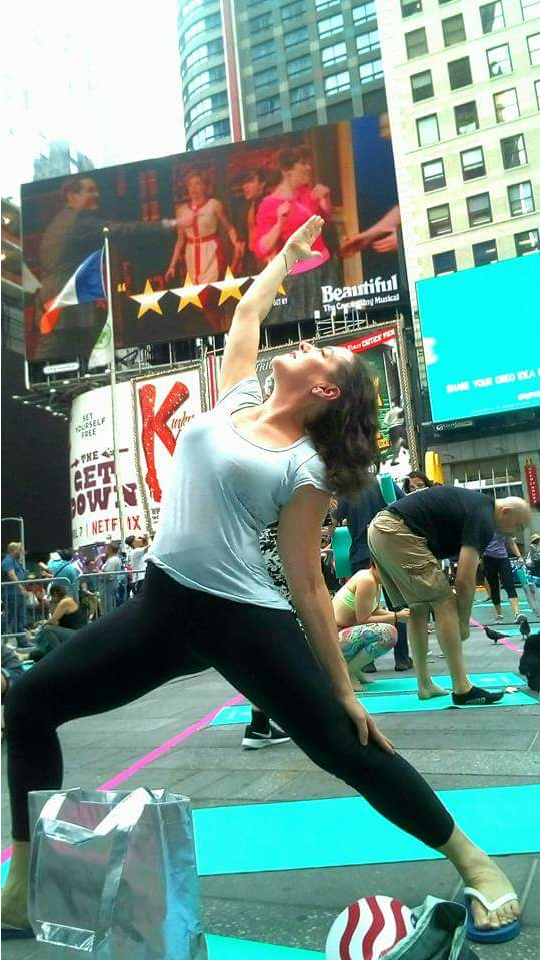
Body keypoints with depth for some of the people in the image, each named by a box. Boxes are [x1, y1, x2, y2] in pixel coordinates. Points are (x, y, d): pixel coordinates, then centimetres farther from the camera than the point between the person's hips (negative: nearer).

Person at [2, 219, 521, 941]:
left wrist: (345, 691, -3)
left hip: (248, 619, -6)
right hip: (162, 606, 6)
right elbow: (248, 312, 24)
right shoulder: (235, 399, 10)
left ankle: (476, 865, 22)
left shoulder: (306, 468, -5)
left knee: (349, 750, -3)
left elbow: (307, 583, -3)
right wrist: (290, 250, 41)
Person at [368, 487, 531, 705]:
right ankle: (462, 689, -1)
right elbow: (465, 580, -11)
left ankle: (424, 685, 19)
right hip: (396, 532, -10)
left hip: (378, 531, 10)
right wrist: (464, 623, 4)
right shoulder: (483, 519, -7)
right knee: (444, 603, -4)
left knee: (418, 607, 15)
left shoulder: (476, 504, 21)